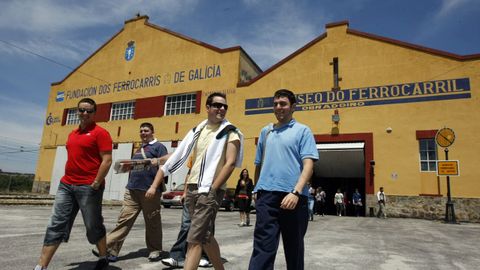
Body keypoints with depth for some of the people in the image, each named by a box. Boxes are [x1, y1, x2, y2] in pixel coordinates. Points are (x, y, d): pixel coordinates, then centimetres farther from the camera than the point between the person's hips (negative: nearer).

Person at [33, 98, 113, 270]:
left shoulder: (100, 133, -7)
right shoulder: (72, 134, 17)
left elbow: (107, 160, -14)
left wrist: (95, 184, -17)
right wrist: (66, 179, 17)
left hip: (88, 187, -7)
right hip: (66, 185, 7)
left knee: (93, 226, 5)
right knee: (56, 226, 5)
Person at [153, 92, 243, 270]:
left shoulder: (230, 132, -3)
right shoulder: (197, 131, 11)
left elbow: (230, 163, -12)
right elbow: (177, 156, 9)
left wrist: (212, 190, -16)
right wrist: (155, 184, 6)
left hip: (210, 191, -6)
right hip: (192, 189, 6)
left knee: (194, 240, -9)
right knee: (205, 236, 16)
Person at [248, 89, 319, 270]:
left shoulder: (302, 131, 3)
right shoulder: (265, 131, 16)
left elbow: (308, 164, -8)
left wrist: (296, 192, -19)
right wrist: (258, 189, 16)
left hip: (293, 196, -2)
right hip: (267, 195, 3)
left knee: (294, 247, 13)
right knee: (262, 247, -3)